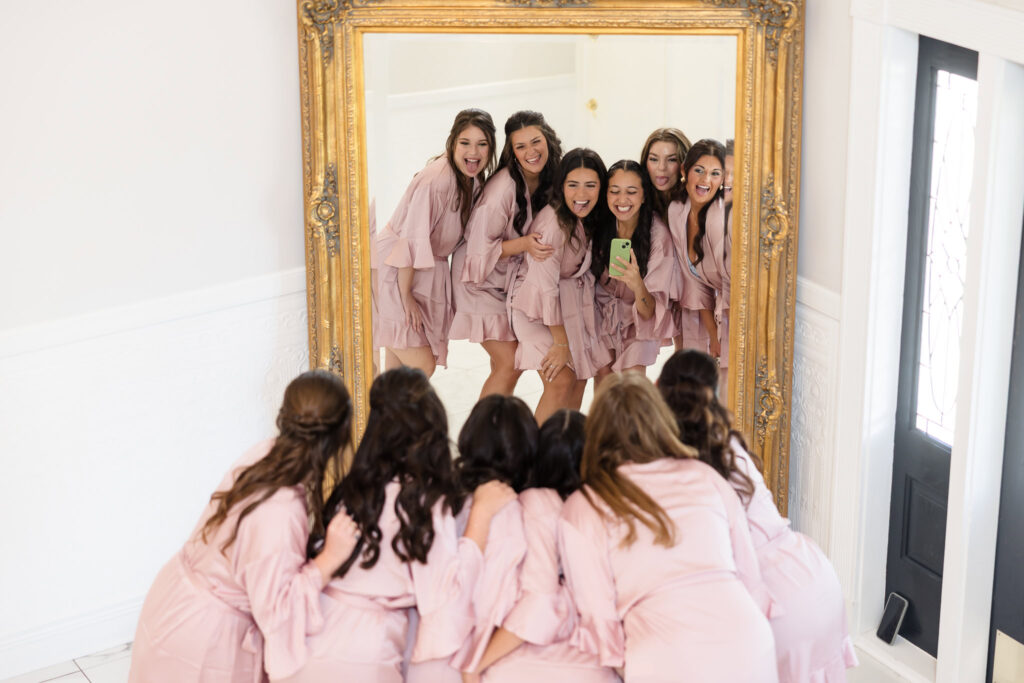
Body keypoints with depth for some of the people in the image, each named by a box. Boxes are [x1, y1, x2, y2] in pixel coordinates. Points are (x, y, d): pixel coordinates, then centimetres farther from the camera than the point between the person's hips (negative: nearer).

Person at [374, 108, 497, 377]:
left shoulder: (473, 180, 4)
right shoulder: (437, 178, -23)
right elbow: (412, 238, -23)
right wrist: (406, 295, -21)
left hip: (426, 272, 8)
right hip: (394, 273, -8)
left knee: (399, 369, 9)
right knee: (421, 367, -12)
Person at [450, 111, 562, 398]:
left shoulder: (549, 179, -4)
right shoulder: (503, 187, -27)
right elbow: (480, 247, -22)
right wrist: (524, 244, -34)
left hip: (513, 282, 7)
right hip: (481, 281, -7)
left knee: (515, 362, 8)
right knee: (509, 364, -12)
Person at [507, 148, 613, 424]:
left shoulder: (589, 218, -3)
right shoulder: (553, 222, -27)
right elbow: (545, 287, -25)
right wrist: (561, 342, -20)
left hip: (575, 303, 8)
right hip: (538, 306, -8)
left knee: (580, 379, 6)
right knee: (561, 381, -17)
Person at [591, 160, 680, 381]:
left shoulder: (658, 236, -28)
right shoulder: (601, 227, -19)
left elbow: (649, 312, -30)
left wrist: (637, 285, -49)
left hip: (641, 317, -2)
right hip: (606, 312, 2)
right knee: (603, 374, -12)